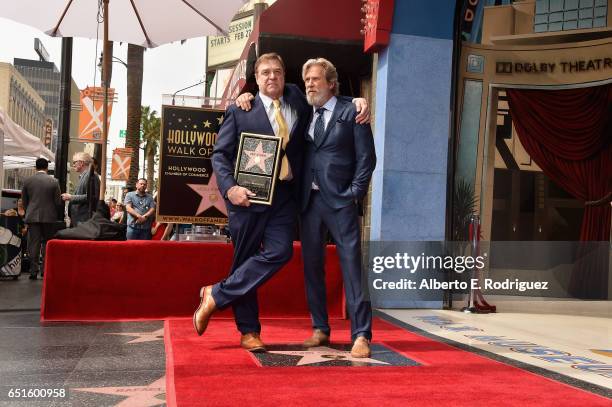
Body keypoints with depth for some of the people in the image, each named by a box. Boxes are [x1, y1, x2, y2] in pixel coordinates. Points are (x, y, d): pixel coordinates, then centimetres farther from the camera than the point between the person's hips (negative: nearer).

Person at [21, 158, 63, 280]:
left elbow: (24, 201, 7)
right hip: (49, 217, -1)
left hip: (32, 216, 1)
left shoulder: (27, 181, 1)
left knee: (33, 244, 4)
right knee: (47, 244, 9)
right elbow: (58, 201, -2)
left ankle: (33, 271, 3)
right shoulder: (54, 182, -4)